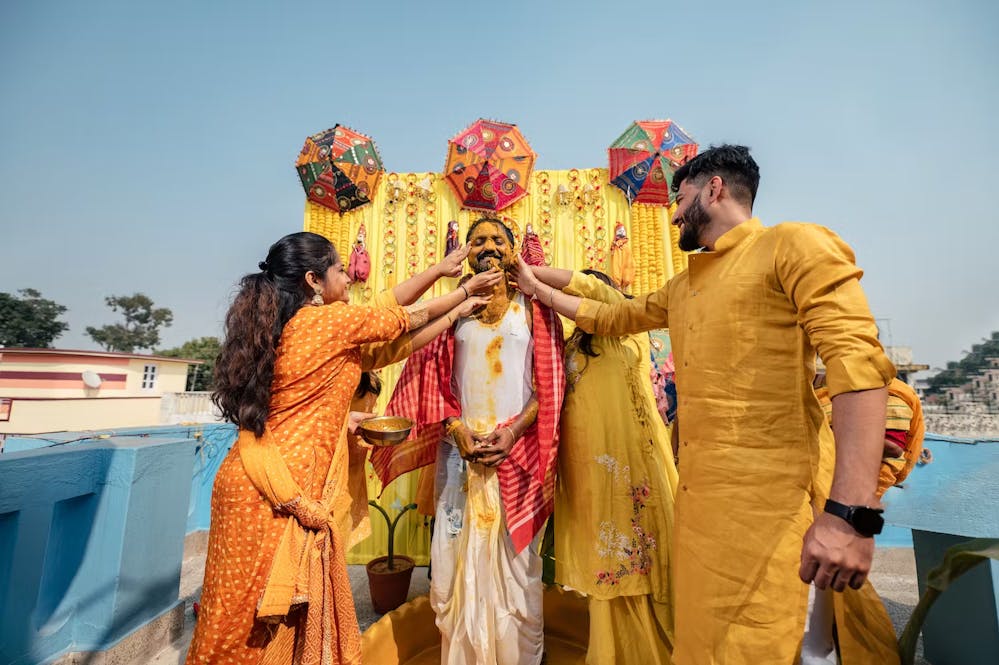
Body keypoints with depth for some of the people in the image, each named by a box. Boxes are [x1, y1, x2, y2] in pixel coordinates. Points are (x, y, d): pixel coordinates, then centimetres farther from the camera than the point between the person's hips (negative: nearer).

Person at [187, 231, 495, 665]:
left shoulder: (278, 326, 8)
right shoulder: (334, 320, -15)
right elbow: (413, 318, -3)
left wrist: (346, 421, 18)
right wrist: (467, 292, 11)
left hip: (255, 479, 8)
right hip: (281, 492, -8)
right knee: (260, 619, 10)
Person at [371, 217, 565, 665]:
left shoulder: (533, 307, 5)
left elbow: (549, 383, 1)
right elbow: (433, 379, 5)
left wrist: (514, 430, -11)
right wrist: (456, 429, -9)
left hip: (517, 449, -1)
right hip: (461, 448, 1)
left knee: (514, 556, 6)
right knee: (460, 556, 7)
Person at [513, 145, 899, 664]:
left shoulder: (793, 246, -6)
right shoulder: (681, 288, 19)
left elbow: (858, 361, -16)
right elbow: (612, 317, 29)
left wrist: (850, 513, -24)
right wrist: (537, 289, 32)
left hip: (767, 493, -8)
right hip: (696, 489, 8)